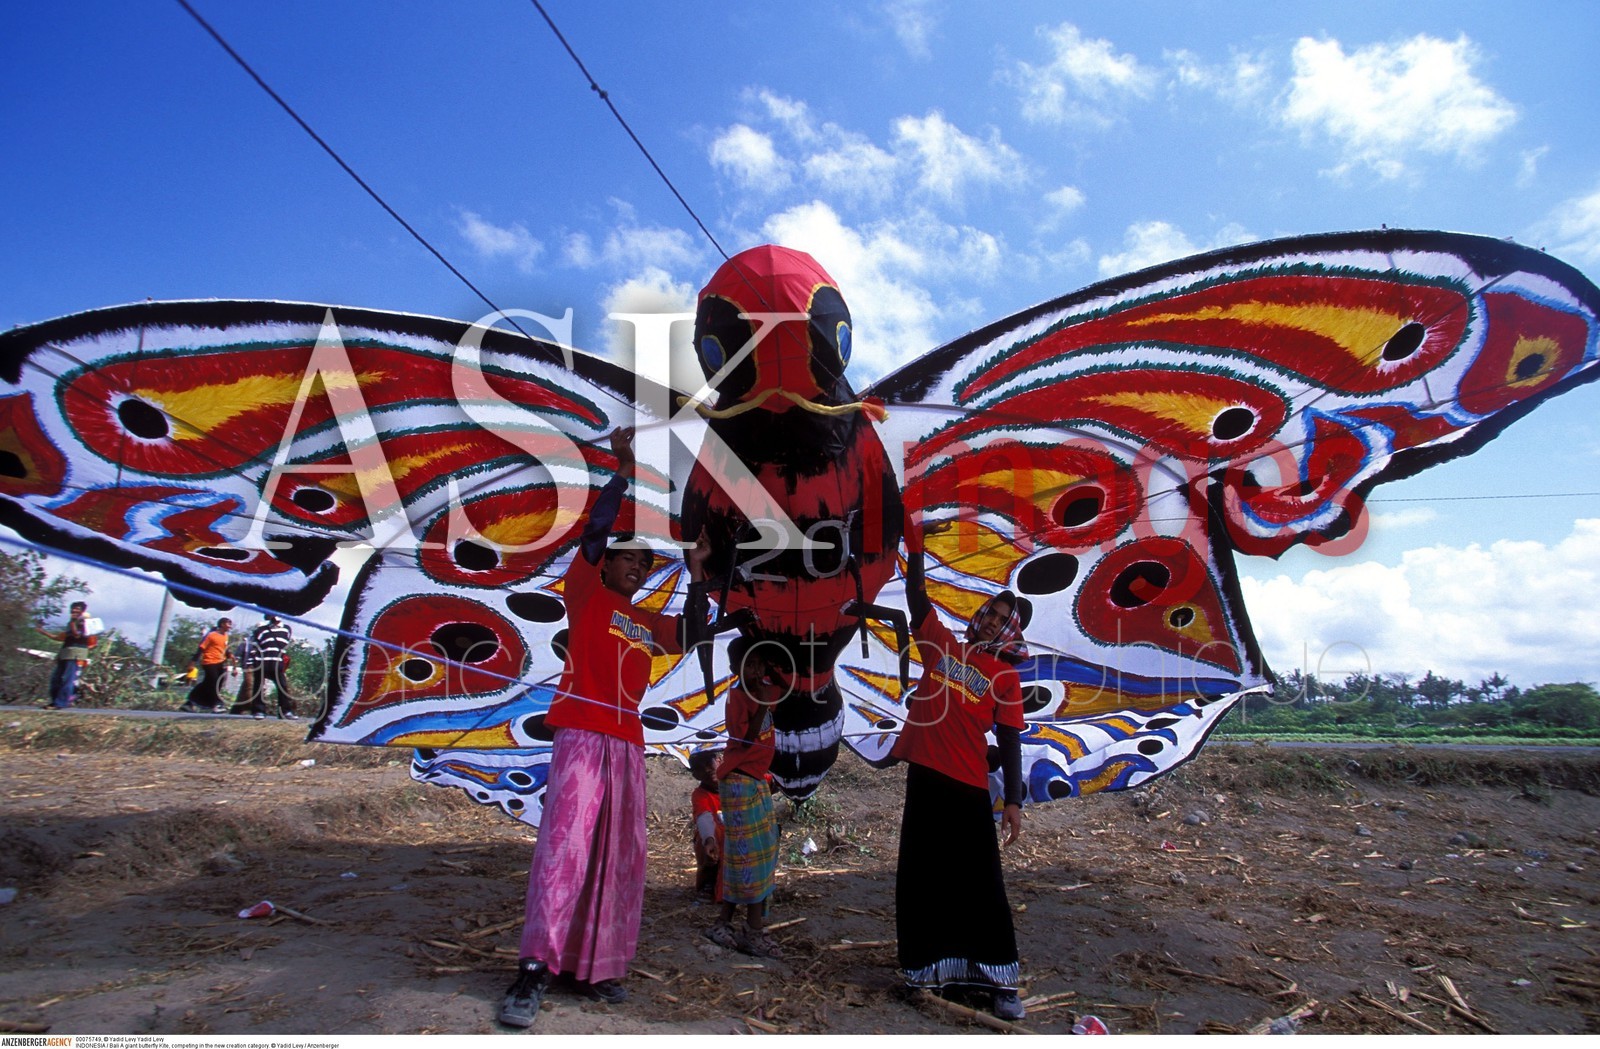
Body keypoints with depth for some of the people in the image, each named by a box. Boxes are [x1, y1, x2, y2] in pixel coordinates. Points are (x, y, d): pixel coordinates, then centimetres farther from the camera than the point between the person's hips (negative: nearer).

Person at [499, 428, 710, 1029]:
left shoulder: (647, 622, 22)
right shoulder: (587, 595, 6)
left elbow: (690, 633, 16)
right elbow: (594, 530, -5)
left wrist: (696, 574, 13)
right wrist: (625, 471, -7)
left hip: (628, 742, 7)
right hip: (582, 732, -7)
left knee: (619, 855, 5)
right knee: (566, 839, -16)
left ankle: (594, 966, 12)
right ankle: (535, 968, -13)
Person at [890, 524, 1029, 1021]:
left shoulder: (1006, 676, 3)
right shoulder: (942, 642, 10)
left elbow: (1009, 741, 0)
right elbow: (917, 597, 5)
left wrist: (1014, 800, -5)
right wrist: (914, 550, -4)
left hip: (969, 786, -2)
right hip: (925, 775, 3)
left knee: (979, 882, 1)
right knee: (922, 878, 9)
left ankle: (1000, 981, 11)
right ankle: (928, 967, 23)